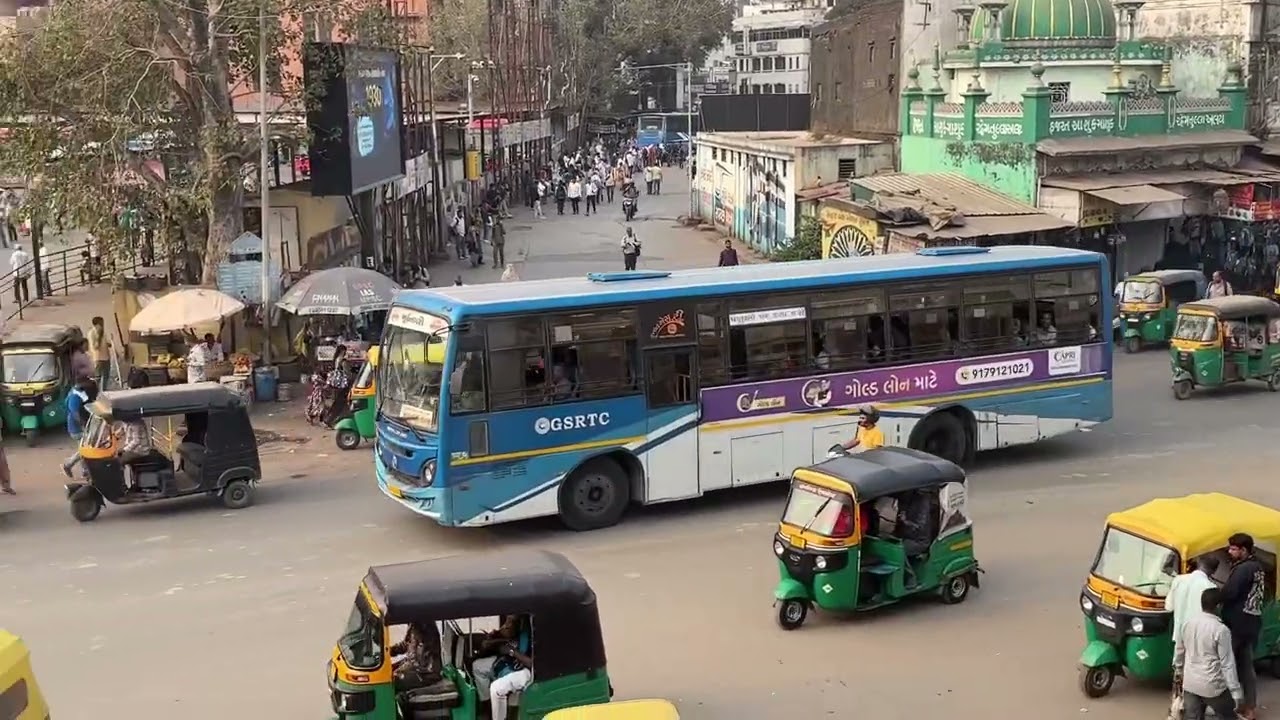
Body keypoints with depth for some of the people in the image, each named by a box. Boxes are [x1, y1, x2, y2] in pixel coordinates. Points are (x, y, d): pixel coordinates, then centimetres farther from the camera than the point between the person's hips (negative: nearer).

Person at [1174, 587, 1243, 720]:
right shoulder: (1221, 630, -18)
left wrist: (1178, 669, 32)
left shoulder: (1189, 622, 1)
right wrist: (1236, 691, -11)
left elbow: (1179, 649, 15)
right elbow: (1227, 664, -16)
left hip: (1190, 683, 6)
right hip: (1212, 686, -6)